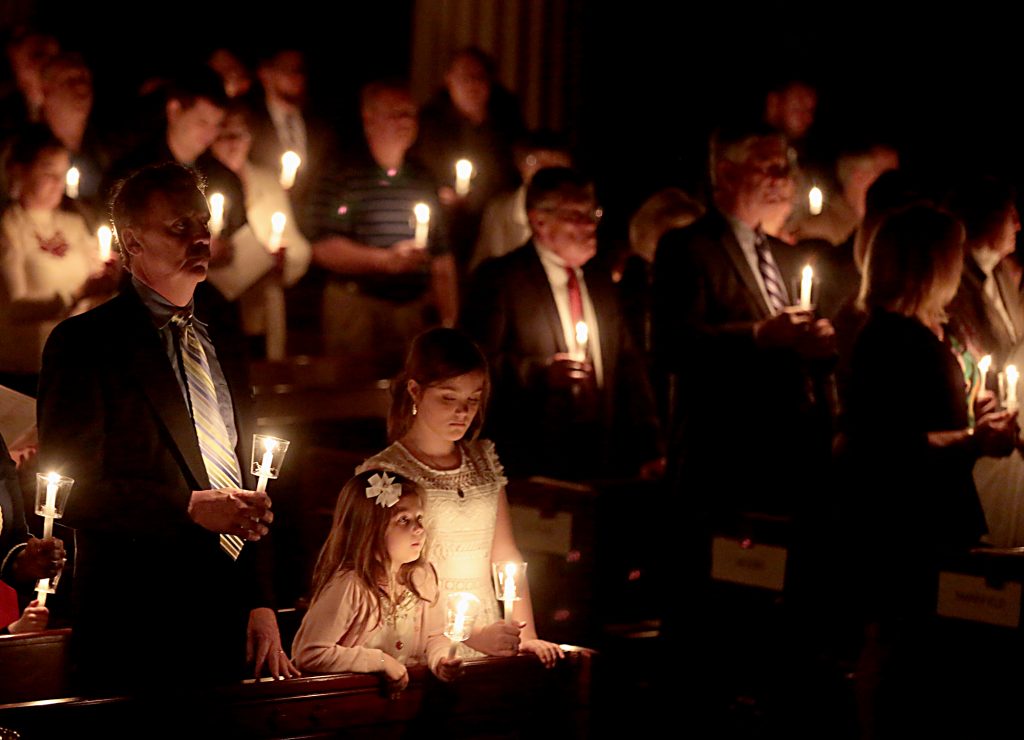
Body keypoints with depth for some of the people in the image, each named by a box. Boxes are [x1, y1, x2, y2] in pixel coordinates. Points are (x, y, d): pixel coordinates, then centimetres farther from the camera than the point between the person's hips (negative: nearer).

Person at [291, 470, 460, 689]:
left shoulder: (422, 574, 0)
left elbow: (434, 635, 13)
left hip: (410, 688, 5)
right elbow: (309, 654, -22)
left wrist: (440, 659, -10)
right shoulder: (350, 585, -20)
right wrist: (381, 661, -17)